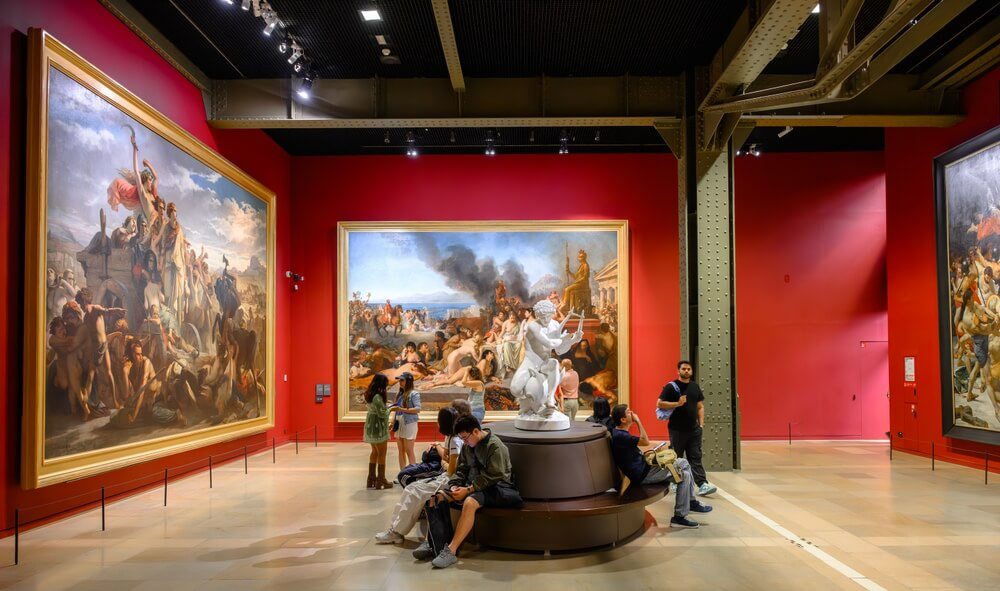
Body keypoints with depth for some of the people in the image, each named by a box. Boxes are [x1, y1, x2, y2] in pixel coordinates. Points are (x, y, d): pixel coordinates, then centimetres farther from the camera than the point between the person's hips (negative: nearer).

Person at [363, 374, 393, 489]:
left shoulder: (369, 394, 7)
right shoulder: (377, 397, -22)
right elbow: (382, 413, -20)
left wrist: (386, 405, 6)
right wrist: (390, 410, -3)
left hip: (371, 426, 9)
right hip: (378, 427, -9)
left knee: (374, 452, 17)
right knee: (382, 453, 1)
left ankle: (371, 479, 21)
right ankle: (381, 480, 7)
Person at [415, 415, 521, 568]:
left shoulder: (495, 446, -15)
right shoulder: (467, 446, 10)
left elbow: (493, 477, -20)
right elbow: (461, 469, 15)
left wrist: (468, 490, -23)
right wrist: (455, 485, -5)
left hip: (495, 488, -8)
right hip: (472, 486, 8)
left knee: (469, 502, -38)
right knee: (436, 497, -9)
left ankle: (451, 551, -36)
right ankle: (430, 542, -8)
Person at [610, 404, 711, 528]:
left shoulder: (619, 432, 8)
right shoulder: (620, 436, -25)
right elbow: (645, 441, -26)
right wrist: (638, 421, -20)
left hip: (644, 466, 11)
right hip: (642, 475, -11)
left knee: (684, 463, 11)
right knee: (684, 475, -14)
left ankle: (691, 502, 19)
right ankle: (679, 517, -5)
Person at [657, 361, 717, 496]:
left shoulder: (695, 387, 11)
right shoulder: (671, 386, -6)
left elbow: (700, 406, 16)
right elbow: (659, 404, -12)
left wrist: (701, 423, 6)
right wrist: (678, 403, -20)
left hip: (694, 429, 4)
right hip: (677, 429, -4)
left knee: (696, 458, 0)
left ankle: (702, 484, -5)